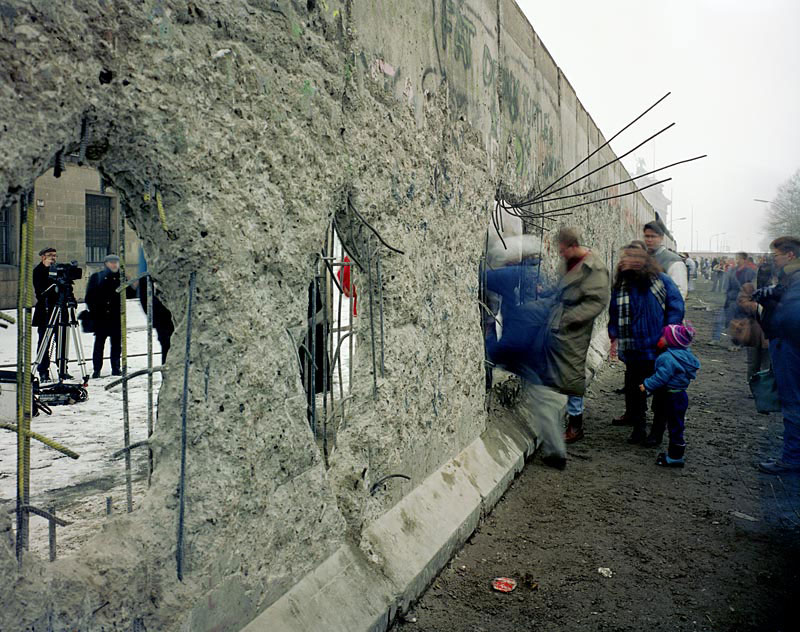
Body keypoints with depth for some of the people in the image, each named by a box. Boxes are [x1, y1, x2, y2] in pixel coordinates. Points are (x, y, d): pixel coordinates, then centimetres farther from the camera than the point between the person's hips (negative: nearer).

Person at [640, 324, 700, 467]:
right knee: (675, 424, 18)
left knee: (675, 426, -1)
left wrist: (647, 385, -13)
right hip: (678, 395, 10)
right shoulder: (683, 354, 8)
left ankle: (675, 457, 8)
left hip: (673, 398, -10)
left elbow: (661, 377, -26)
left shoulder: (668, 358, -23)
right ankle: (674, 453, 29)